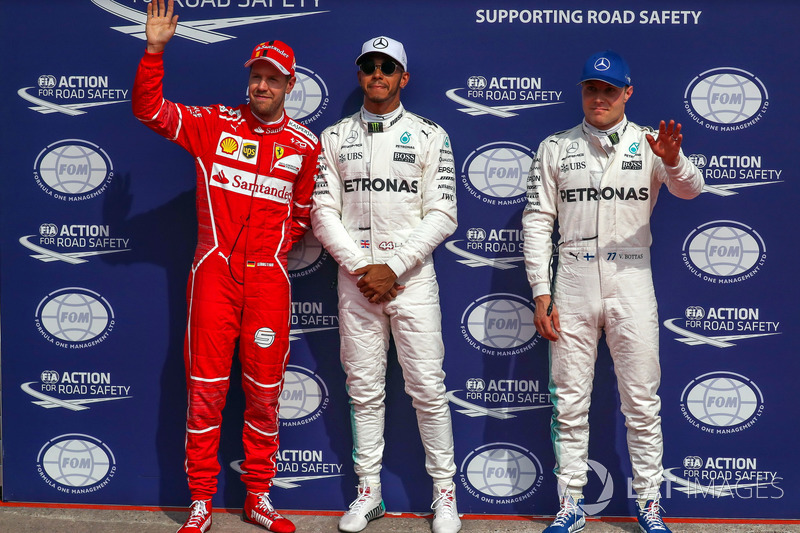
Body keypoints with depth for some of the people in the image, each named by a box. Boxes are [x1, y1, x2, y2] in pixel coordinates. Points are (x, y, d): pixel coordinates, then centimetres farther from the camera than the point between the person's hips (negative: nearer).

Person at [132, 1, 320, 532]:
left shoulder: (306, 144, 7)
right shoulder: (215, 124, 5)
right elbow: (149, 109, 1)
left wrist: (274, 245, 7)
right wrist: (155, 51, -8)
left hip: (268, 277, 1)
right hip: (214, 270, -1)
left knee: (264, 391, 7)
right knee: (206, 388, 1)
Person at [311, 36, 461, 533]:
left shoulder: (430, 136, 4)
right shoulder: (335, 137, 10)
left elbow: (442, 215, -3)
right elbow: (324, 212, 4)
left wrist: (392, 267, -12)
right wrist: (361, 267, -9)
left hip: (412, 277, -2)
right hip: (355, 279, 2)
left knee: (428, 389, -1)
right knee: (364, 389, 8)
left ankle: (445, 492, 12)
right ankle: (369, 492, 19)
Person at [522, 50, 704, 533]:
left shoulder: (649, 144, 5)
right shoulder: (556, 147, 7)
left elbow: (690, 190, -12)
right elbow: (538, 220, 4)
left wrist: (674, 160, -36)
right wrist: (541, 291, -4)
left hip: (632, 281, -1)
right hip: (573, 281, 1)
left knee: (642, 402, 4)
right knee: (570, 402, 6)